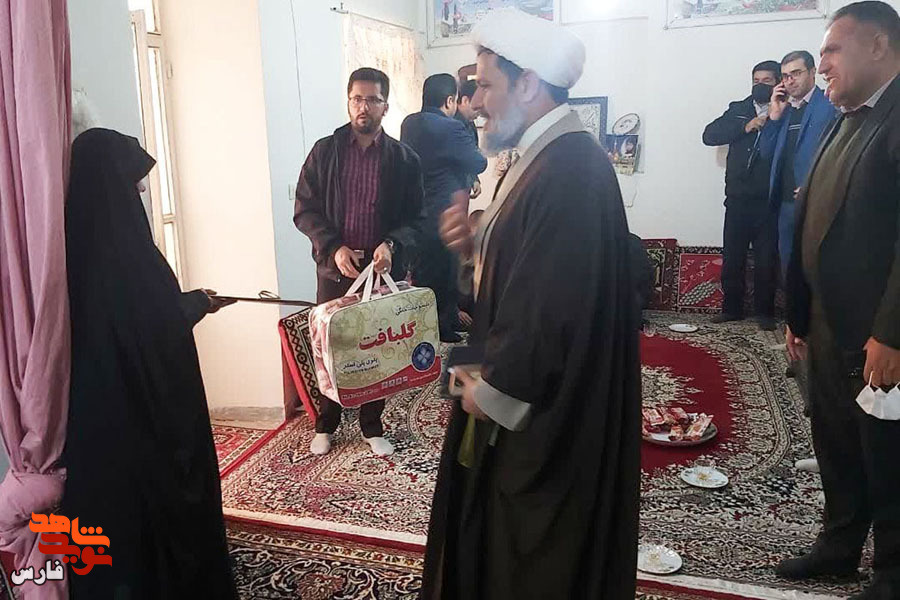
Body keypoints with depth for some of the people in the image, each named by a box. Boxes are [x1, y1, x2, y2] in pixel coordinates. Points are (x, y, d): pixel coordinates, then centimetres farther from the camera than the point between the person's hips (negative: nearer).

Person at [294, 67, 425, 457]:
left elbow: (416, 219, 1)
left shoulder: (404, 159, 1)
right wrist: (334, 247, -14)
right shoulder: (324, 151, 1)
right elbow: (305, 209, 0)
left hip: (383, 268, 0)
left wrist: (392, 244, -18)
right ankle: (325, 425, 27)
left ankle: (373, 428, 26)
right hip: (334, 267, 0)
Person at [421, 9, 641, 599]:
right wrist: (475, 246, -2)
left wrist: (493, 388, -14)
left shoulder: (569, 166, -24)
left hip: (544, 410, -10)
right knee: (509, 539, 23)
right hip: (533, 394, 10)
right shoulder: (550, 156, 10)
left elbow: (554, 302, -27)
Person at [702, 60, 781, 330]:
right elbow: (709, 135, -1)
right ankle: (731, 308, 18)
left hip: (768, 200, -2)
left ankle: (764, 311, 16)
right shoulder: (738, 110, 12)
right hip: (738, 198, 2)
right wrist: (745, 127, -10)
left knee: (766, 259, 4)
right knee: (731, 256, 5)